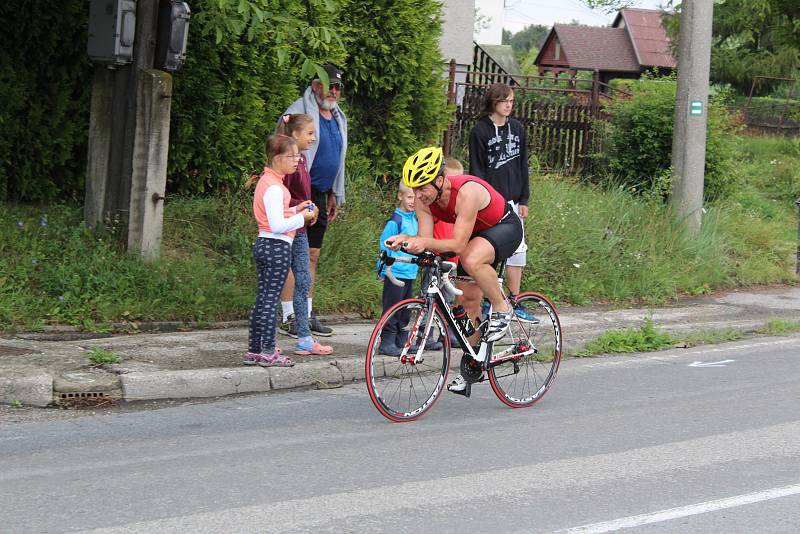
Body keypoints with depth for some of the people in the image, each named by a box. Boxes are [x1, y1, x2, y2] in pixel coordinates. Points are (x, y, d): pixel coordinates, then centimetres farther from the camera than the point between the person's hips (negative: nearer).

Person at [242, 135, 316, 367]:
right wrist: (302, 217, -11)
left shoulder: (266, 181, 14)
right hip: (278, 246, -10)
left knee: (263, 298, 12)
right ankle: (268, 352, -2)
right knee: (271, 299, -5)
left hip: (263, 244, 10)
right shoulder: (274, 187, -17)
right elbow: (278, 225, -22)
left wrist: (295, 210, 9)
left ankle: (253, 350, 15)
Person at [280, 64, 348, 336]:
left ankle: (308, 314, 18)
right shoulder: (299, 112, -10)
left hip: (320, 195, 8)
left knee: (312, 256, 12)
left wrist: (335, 196, 25)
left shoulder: (338, 118, 17)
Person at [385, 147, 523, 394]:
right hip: (478, 234, 8)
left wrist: (423, 242, -51)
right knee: (468, 299, 5)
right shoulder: (424, 200, -16)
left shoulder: (466, 192, -37)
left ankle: (501, 310, -14)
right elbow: (425, 242, -18)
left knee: (471, 260, -37)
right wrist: (405, 240, -38)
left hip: (506, 227, -8)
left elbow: (458, 245, -39)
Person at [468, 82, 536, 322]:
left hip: (512, 200, 5)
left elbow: (523, 165, 12)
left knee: (517, 250, 4)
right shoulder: (479, 131, -6)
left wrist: (524, 200, 8)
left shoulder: (517, 129, 9)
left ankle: (515, 303, 11)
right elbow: (476, 170, -7)